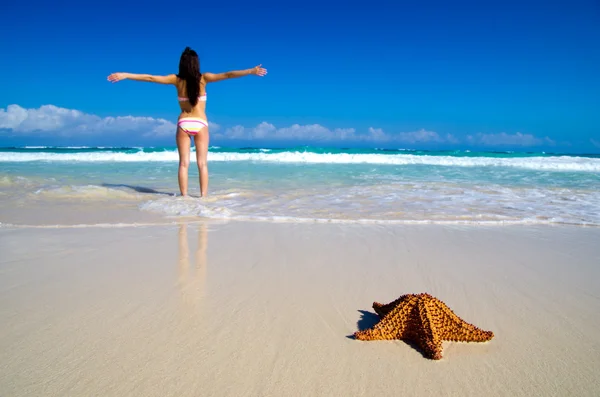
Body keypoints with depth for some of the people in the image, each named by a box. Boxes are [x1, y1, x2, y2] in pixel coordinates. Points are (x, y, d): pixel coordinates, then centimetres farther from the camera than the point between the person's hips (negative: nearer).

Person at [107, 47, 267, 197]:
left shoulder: (177, 79, 0)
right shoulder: (203, 78, -5)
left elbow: (150, 78, 1)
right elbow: (227, 75, -10)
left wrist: (124, 75, 9)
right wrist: (251, 71, -8)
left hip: (183, 124, 1)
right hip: (200, 124, -1)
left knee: (184, 163, 4)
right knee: (202, 164, 3)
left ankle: (184, 196, 0)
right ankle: (203, 196, -1)